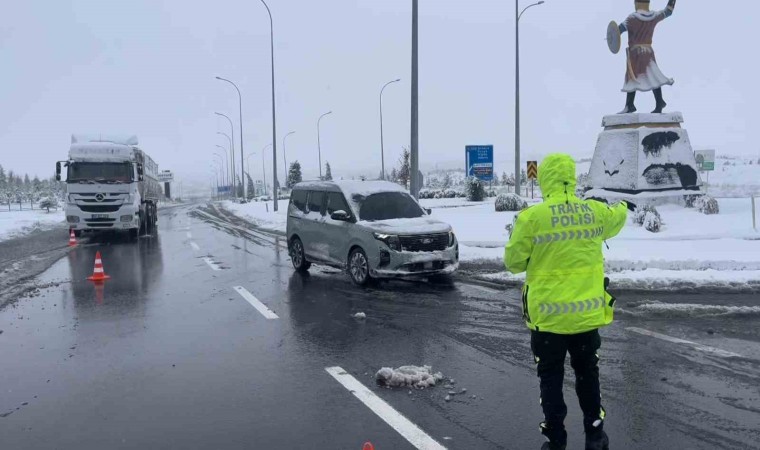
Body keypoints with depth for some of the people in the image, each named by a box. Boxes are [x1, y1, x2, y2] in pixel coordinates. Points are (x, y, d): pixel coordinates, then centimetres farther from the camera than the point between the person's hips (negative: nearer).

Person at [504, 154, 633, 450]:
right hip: (587, 312, 4)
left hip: (548, 315, -3)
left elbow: (514, 261, -8)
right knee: (587, 375, 20)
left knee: (551, 379, 11)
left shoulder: (531, 217, -15)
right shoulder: (596, 211, -1)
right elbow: (615, 218, 24)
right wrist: (624, 207, 47)